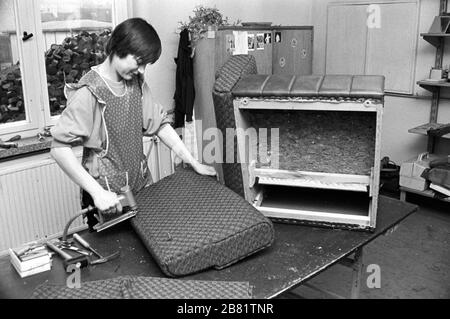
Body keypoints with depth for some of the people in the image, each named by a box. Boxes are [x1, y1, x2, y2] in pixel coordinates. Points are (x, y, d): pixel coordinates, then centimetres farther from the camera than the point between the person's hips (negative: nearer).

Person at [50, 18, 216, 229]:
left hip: (141, 186, 6)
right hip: (107, 197, -6)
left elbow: (159, 124, 8)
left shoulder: (137, 82, 3)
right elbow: (59, 149, -23)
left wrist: (194, 163, 4)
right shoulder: (90, 92, -19)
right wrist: (97, 192, -29)